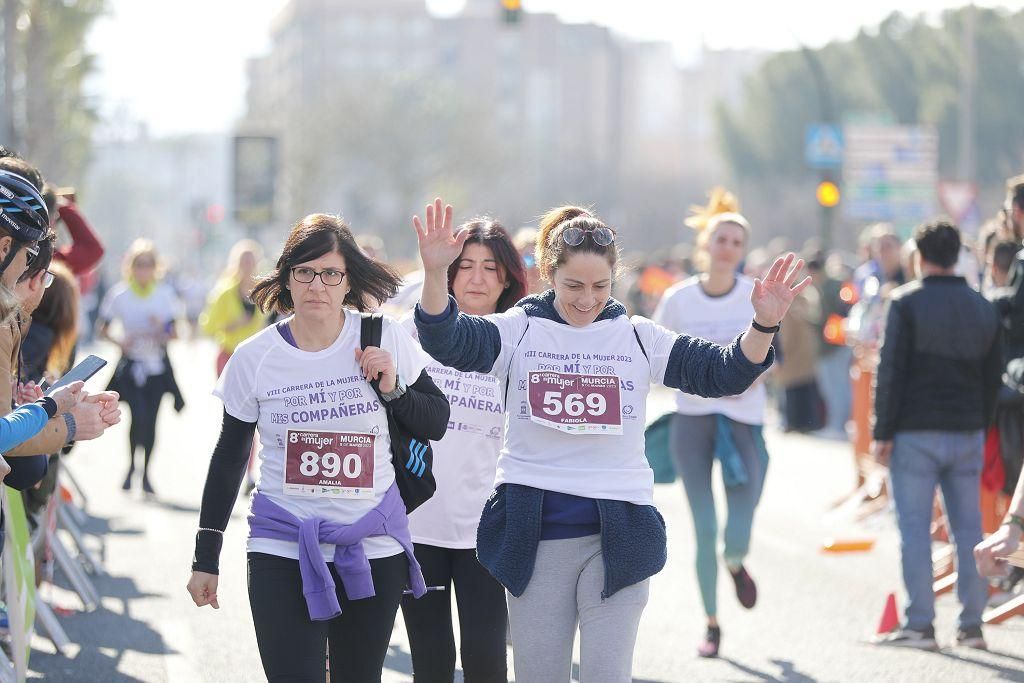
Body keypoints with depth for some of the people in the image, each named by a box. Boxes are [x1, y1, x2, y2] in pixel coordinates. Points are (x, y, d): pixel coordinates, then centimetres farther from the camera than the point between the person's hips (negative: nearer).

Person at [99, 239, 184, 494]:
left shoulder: (164, 293, 1)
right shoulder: (119, 294, -3)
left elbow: (173, 332, 3)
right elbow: (102, 329, 3)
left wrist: (162, 334, -19)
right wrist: (120, 341, -16)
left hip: (158, 363, 2)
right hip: (131, 363, -2)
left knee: (151, 419, 3)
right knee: (139, 416, -18)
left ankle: (146, 474, 18)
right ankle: (131, 466, 2)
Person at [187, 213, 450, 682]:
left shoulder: (385, 340, -4)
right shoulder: (254, 358, -3)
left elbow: (437, 423, 6)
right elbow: (229, 459, 7)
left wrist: (392, 388, -13)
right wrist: (205, 557, 8)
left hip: (373, 547, 1)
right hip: (283, 550, -1)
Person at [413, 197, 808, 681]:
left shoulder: (639, 338, 3)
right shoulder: (519, 331, 0)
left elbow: (724, 373, -2)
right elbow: (447, 342, -16)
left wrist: (763, 326, -21)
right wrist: (435, 273, -34)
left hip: (617, 533, 0)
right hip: (533, 532, 0)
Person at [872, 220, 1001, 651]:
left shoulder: (906, 302, -6)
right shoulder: (983, 308, 10)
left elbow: (890, 371, -10)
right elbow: (993, 378, 13)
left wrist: (882, 433, -7)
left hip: (915, 434, -4)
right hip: (967, 433, 5)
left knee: (914, 527, -2)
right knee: (968, 527, 7)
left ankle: (919, 625, -5)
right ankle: (972, 624, 7)